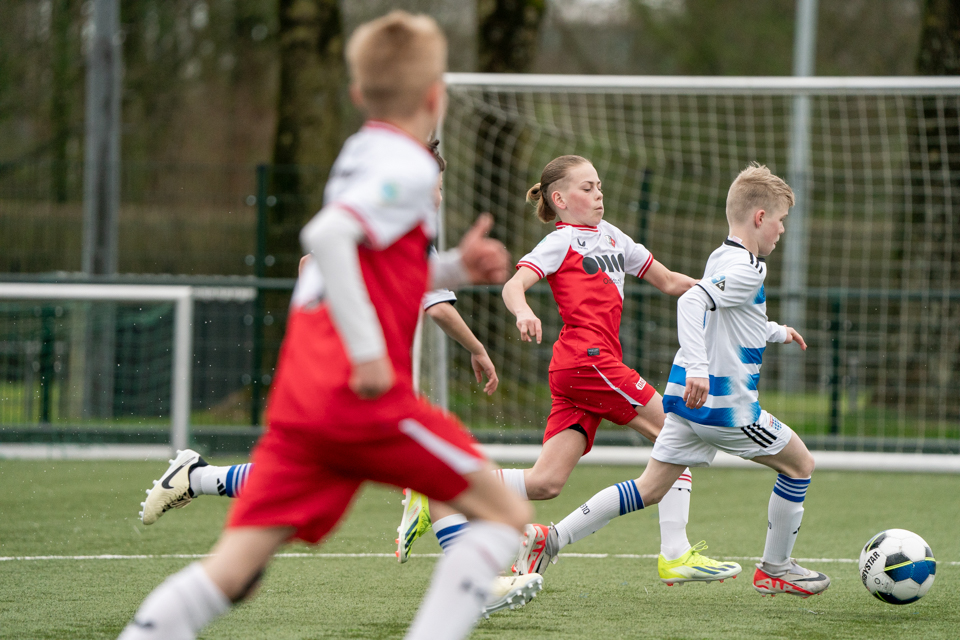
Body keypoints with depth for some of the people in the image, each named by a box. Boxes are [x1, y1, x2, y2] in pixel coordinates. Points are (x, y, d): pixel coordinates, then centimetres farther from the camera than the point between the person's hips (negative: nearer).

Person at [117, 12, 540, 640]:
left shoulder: (361, 154, 19)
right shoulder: (409, 167, -8)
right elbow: (325, 235, -24)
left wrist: (454, 268, 18)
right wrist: (368, 353, -23)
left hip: (299, 397, 8)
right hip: (367, 400, -8)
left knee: (233, 568, 3)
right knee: (506, 514, 3)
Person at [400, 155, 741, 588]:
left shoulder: (611, 236, 24)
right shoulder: (561, 242, 1)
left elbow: (668, 281, 30)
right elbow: (514, 285, -14)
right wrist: (523, 313, -36)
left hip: (596, 365, 8)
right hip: (586, 356, -8)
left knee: (546, 483, -1)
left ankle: (436, 498, -1)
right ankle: (674, 556, -8)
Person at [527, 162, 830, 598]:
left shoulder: (721, 259, 16)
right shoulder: (745, 271, -15)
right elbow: (691, 302, -29)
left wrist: (774, 332, 45)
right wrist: (698, 367, -37)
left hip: (686, 396, 9)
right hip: (725, 404, -9)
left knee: (651, 488, 8)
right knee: (799, 464, 10)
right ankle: (775, 569, 18)